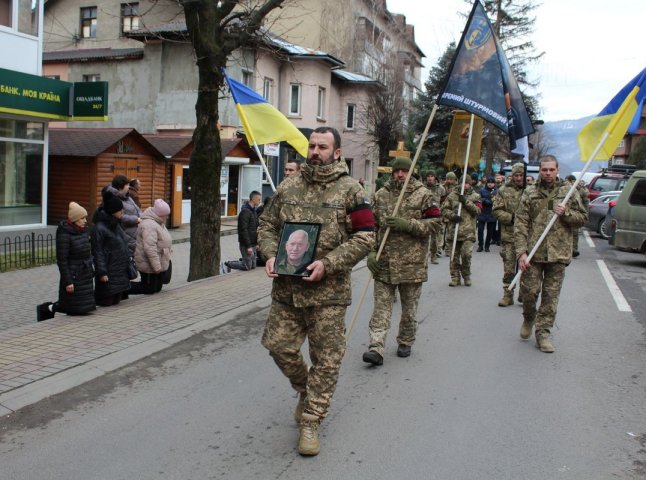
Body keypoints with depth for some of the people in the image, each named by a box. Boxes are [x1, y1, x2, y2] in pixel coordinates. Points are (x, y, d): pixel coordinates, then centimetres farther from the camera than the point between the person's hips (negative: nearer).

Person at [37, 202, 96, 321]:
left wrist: (90, 270, 16)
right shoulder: (64, 234, -17)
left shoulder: (83, 230, 6)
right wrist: (68, 282, -18)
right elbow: (62, 260, -17)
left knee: (83, 308, 10)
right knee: (73, 307, -1)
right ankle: (47, 309, 21)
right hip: (73, 275, -8)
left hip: (85, 275, 8)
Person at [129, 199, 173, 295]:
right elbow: (150, 248, -29)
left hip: (159, 264, 11)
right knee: (149, 289, -3)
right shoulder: (149, 225, -23)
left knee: (157, 288, 16)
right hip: (149, 265, -11)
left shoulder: (159, 223, 12)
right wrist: (157, 267, -28)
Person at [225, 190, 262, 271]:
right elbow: (244, 230, -21)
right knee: (247, 266, -5)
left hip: (252, 243, 9)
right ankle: (227, 265, 8)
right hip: (246, 244, -9)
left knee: (253, 265, 10)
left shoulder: (253, 211, 15)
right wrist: (248, 246, -23)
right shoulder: (245, 212, -16)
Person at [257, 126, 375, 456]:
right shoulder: (288, 187, 9)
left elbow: (365, 237, -7)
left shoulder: (349, 190, -4)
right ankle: (304, 390, 37)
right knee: (278, 345, 8)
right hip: (286, 288, 4)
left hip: (328, 292, -3)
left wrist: (328, 264, -17)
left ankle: (311, 422, 20)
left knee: (326, 358, 4)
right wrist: (271, 255, -4)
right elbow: (267, 224, 16)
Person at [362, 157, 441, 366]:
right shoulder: (380, 195, 6)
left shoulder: (423, 195, -2)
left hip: (412, 262, -2)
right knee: (381, 306, -1)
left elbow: (435, 223, -7)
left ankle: (405, 342, 29)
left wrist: (408, 224, -18)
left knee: (409, 307, 12)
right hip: (384, 262, 2)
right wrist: (370, 252, -3)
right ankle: (376, 348, -2)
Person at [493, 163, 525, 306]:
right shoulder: (504, 191, 4)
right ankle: (507, 295, 15)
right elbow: (497, 211, 0)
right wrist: (511, 218, -13)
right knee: (508, 268, 5)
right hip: (509, 235, 0)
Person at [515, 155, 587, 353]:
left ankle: (542, 333, 14)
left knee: (551, 295, 4)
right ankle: (528, 318, 30)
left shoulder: (568, 192, 7)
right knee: (529, 290, 0)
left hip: (558, 253, 1)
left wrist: (565, 213, -11)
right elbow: (520, 223, -1)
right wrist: (521, 252, -10)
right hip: (533, 252, -1)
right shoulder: (530, 193, 4)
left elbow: (583, 218, 10)